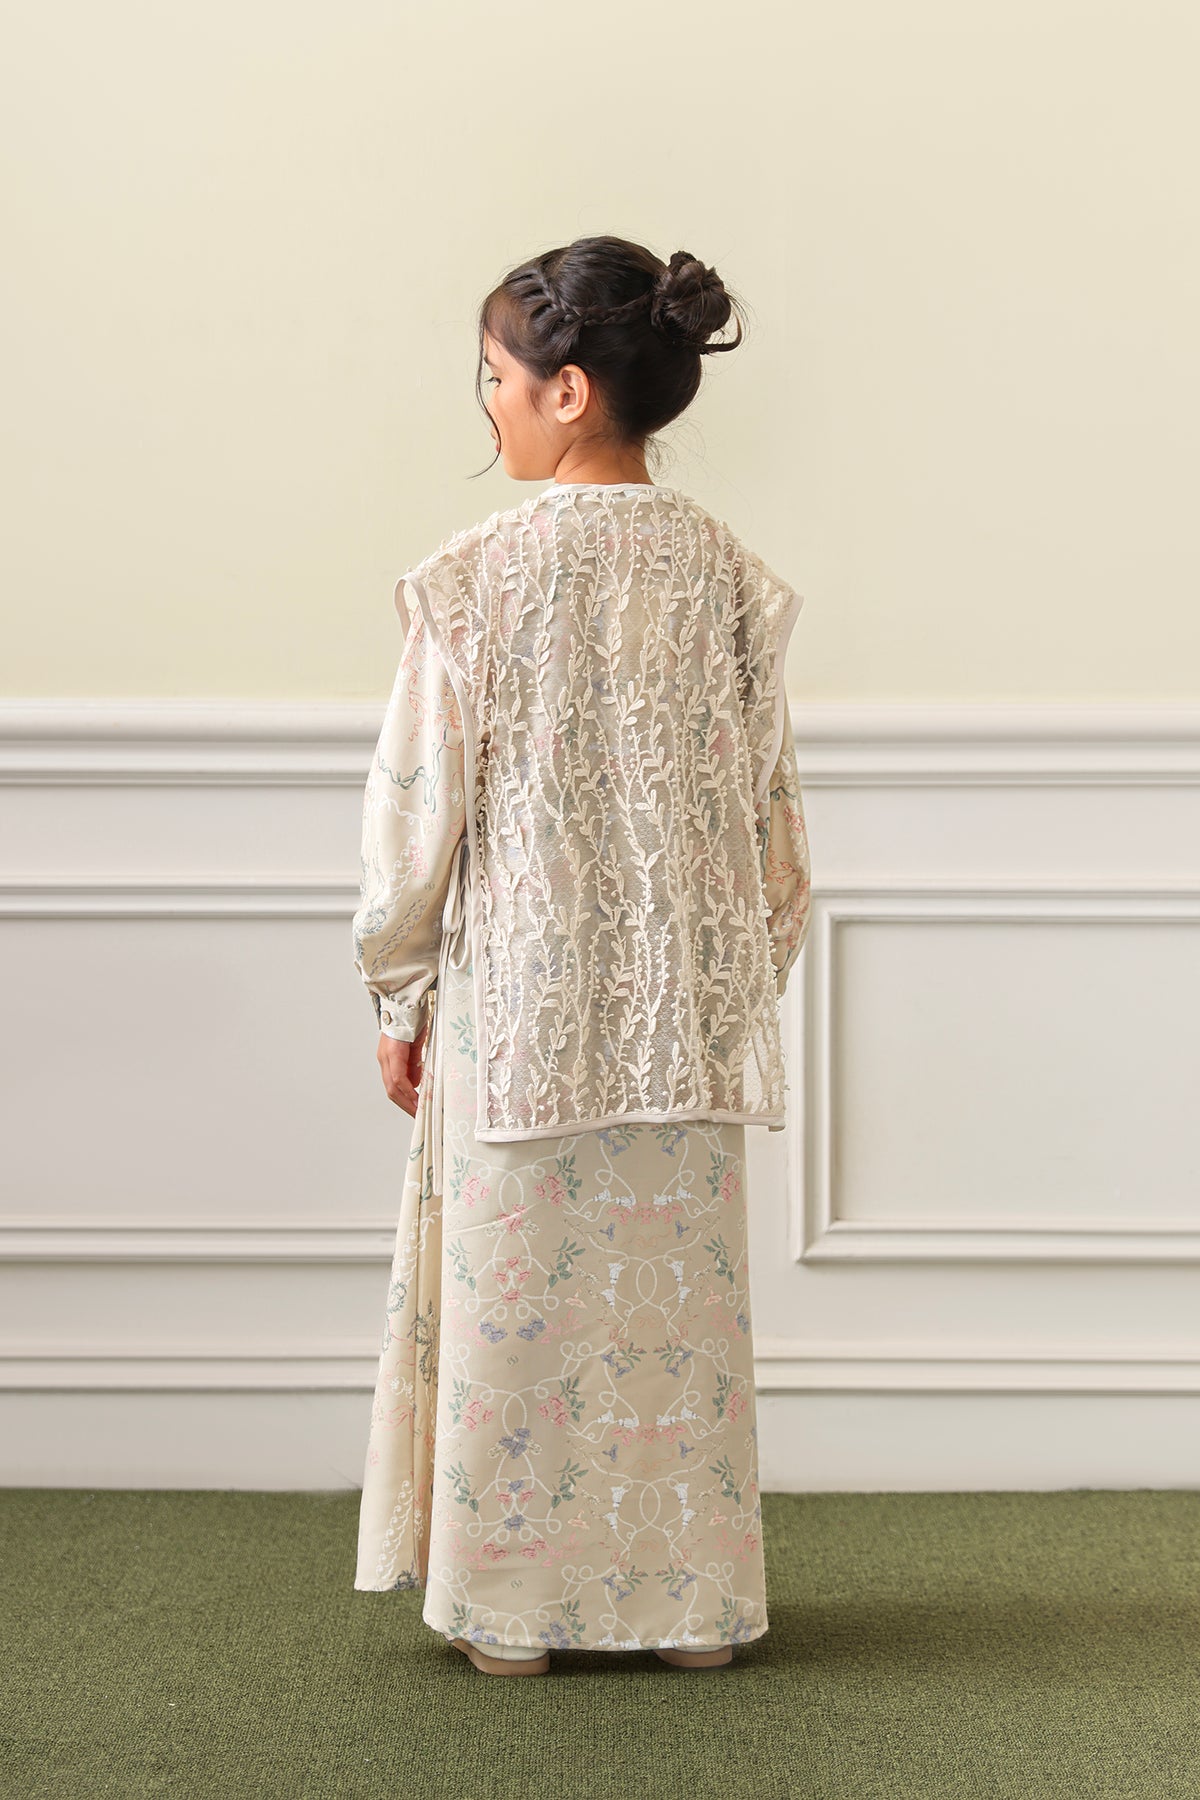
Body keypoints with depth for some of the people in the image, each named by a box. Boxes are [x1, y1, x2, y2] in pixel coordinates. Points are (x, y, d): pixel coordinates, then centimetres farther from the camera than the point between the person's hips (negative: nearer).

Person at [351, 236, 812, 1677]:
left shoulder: (474, 583, -11)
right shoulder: (728, 579, 0)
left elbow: (417, 813, -8)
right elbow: (771, 816, 5)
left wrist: (400, 997, 4)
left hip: (514, 1004, -3)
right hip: (687, 1014, 3)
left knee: (515, 1297, 9)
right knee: (680, 1298, 12)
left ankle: (510, 1609, 20)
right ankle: (691, 1601, 23)